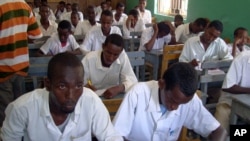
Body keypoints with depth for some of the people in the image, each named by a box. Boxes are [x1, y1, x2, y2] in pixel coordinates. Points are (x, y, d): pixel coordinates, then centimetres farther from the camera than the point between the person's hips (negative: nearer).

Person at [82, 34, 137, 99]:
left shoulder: (123, 56, -10)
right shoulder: (89, 59, -14)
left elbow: (132, 80, -14)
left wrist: (118, 89, -31)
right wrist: (85, 87, -31)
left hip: (114, 98, 1)